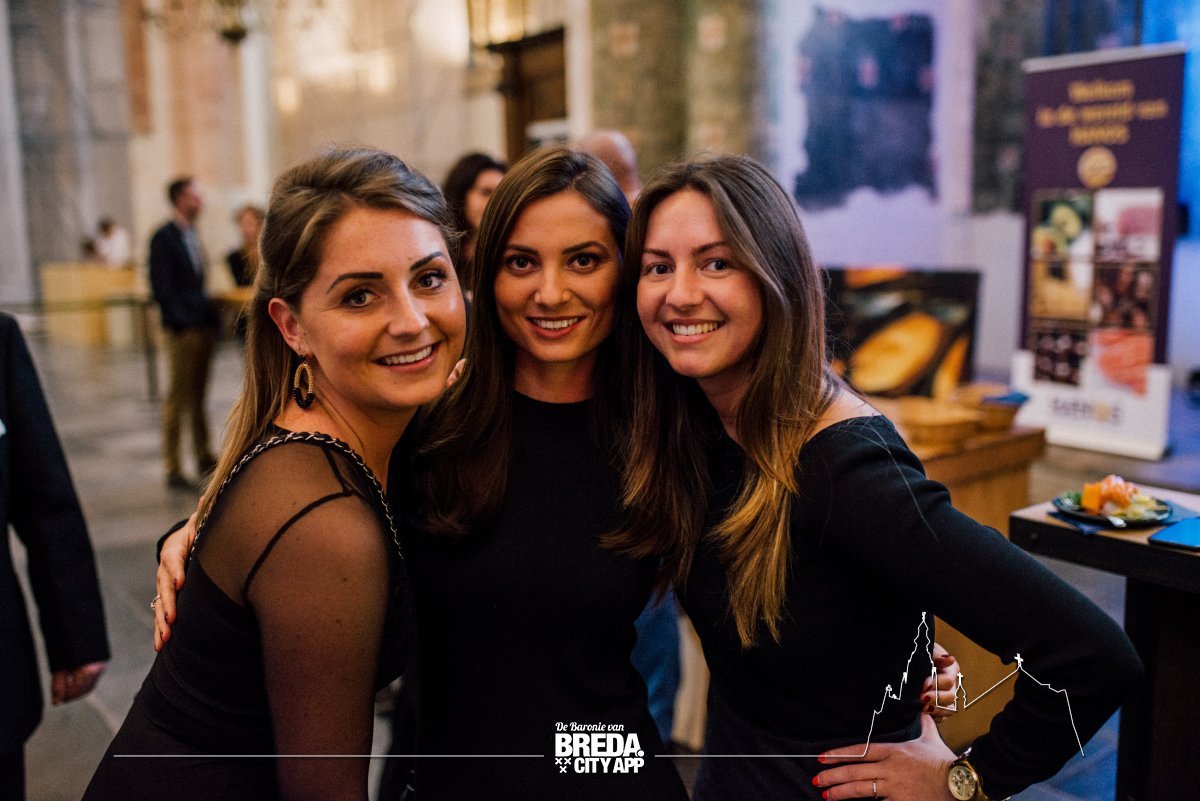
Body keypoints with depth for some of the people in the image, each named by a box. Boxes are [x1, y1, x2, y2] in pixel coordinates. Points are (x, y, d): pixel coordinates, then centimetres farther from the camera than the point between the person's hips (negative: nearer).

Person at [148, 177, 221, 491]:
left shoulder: (191, 235, 16)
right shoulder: (163, 238, -6)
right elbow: (162, 286, -11)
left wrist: (211, 315, 11)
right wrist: (181, 322, -18)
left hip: (203, 326, 7)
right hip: (183, 329, -7)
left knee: (199, 396, 14)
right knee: (178, 398, -4)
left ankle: (204, 458, 22)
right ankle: (173, 469, 2)